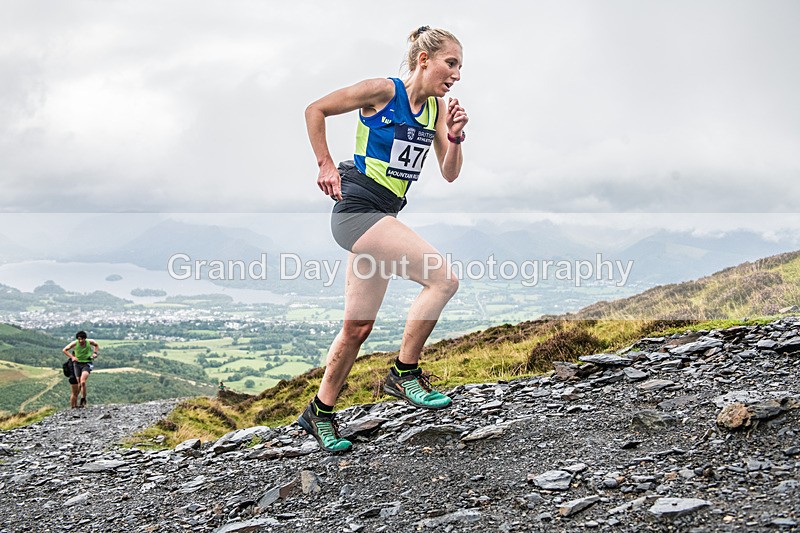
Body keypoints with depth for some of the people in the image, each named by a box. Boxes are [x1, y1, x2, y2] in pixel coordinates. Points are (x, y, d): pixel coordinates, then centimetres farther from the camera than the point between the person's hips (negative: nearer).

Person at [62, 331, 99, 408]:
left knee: (83, 382, -21)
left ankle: (83, 399, -9)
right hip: (77, 363, 2)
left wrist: (95, 353, 0)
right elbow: (64, 350, 0)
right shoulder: (75, 343, -11)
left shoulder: (90, 342, -8)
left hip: (87, 364, -1)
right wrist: (72, 357, -10)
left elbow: (96, 345, 16)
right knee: (79, 384, 3)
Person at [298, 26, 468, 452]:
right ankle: (404, 373, -9)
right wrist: (325, 165, -5)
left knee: (358, 328, 12)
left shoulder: (436, 107, 10)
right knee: (443, 277, -21)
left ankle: (320, 412, 25)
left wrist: (455, 135, -8)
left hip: (383, 217, 8)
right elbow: (315, 110, -3)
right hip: (358, 209, -8)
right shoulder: (383, 90, -10)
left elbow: (450, 174, 9)